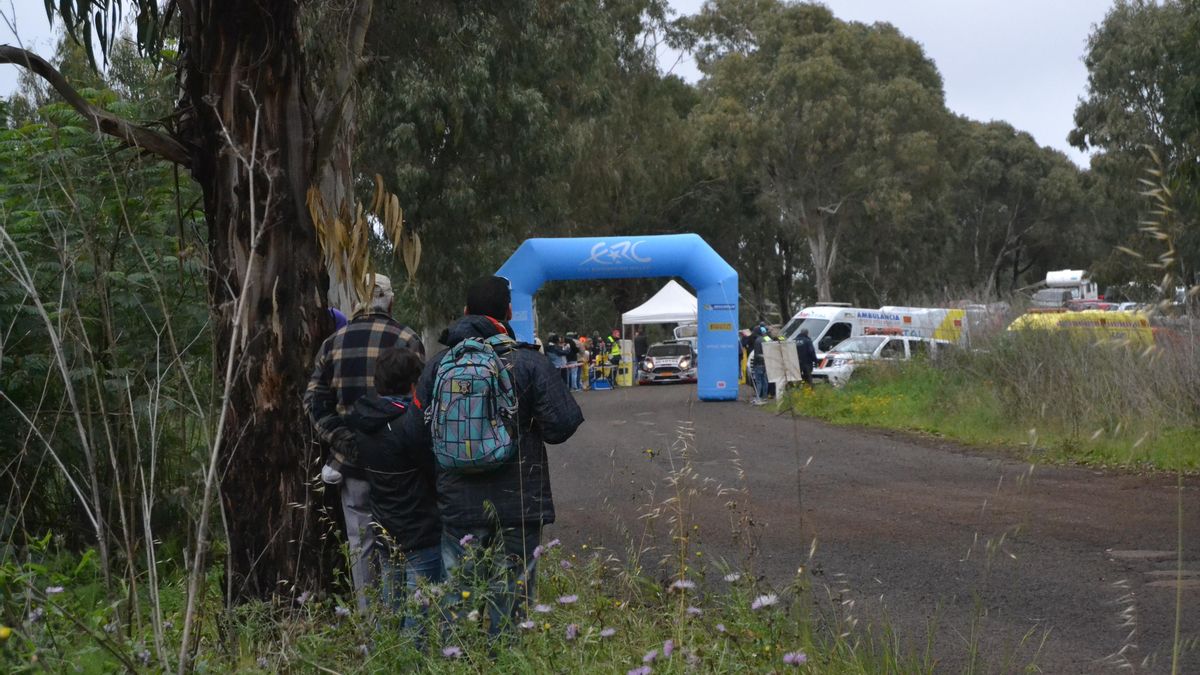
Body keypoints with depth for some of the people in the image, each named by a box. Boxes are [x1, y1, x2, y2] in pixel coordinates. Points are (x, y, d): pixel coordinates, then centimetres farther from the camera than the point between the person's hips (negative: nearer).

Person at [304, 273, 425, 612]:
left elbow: (314, 399, 3)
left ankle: (367, 615, 11)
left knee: (360, 541, 9)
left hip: (351, 459, 3)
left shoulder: (333, 343, 8)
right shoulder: (406, 339, -4)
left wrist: (338, 437, -3)